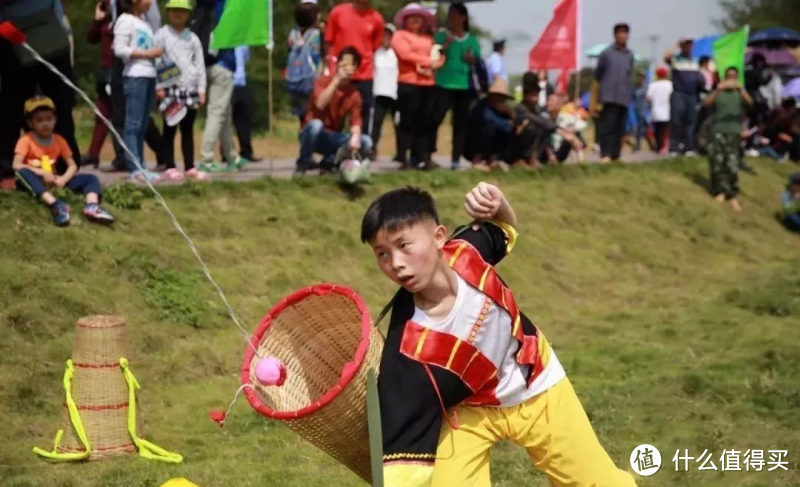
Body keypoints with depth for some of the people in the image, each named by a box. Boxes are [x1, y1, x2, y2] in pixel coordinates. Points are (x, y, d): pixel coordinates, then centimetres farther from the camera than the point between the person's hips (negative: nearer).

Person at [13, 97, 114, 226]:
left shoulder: (59, 140, 7)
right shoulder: (26, 140, -6)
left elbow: (72, 166, 5)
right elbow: (16, 165, -18)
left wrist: (63, 179, -16)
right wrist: (42, 173, -26)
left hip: (53, 182, 5)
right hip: (34, 183, -5)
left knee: (90, 178, -9)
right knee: (22, 172, -39)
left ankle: (92, 206, -42)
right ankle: (55, 205, -56)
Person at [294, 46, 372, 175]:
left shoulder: (354, 93, 1)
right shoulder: (323, 81, -9)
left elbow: (356, 120, -10)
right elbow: (320, 104, -28)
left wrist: (355, 137, -32)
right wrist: (337, 80, -29)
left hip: (333, 138, 4)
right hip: (314, 135, -4)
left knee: (365, 142, -18)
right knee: (316, 124, -38)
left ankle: (329, 162, 2)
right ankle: (302, 165, -15)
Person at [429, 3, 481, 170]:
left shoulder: (472, 40, 11)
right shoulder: (441, 36, 3)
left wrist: (472, 59, -6)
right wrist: (446, 45, -18)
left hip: (465, 87, 3)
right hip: (443, 85, -3)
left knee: (461, 123, 3)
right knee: (435, 119, -12)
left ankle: (456, 159, 6)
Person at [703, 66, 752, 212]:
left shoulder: (740, 93, 6)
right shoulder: (719, 92, 6)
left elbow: (749, 102, -15)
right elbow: (707, 102, -13)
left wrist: (741, 89, -34)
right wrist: (718, 90, -31)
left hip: (734, 132, -1)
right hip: (718, 131, 1)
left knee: (732, 164, -9)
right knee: (717, 163, -3)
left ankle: (733, 195, -4)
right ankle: (720, 191, 12)